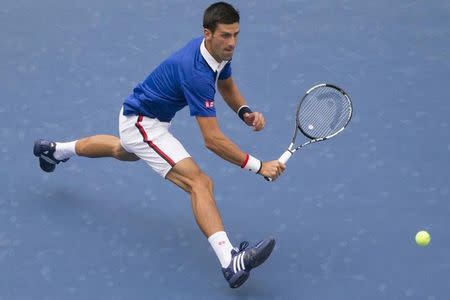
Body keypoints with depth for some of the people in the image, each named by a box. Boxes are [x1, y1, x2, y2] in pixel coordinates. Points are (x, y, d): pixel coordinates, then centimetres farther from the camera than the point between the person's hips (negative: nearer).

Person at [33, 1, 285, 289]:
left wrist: (246, 112, -9)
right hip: (141, 123, -10)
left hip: (151, 118, 10)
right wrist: (259, 166, -37)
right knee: (200, 182, -28)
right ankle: (231, 262, -42)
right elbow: (213, 140, -37)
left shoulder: (220, 50, -11)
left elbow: (227, 87, 11)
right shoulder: (196, 73, -37)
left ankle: (56, 150, 68)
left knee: (123, 151, 43)